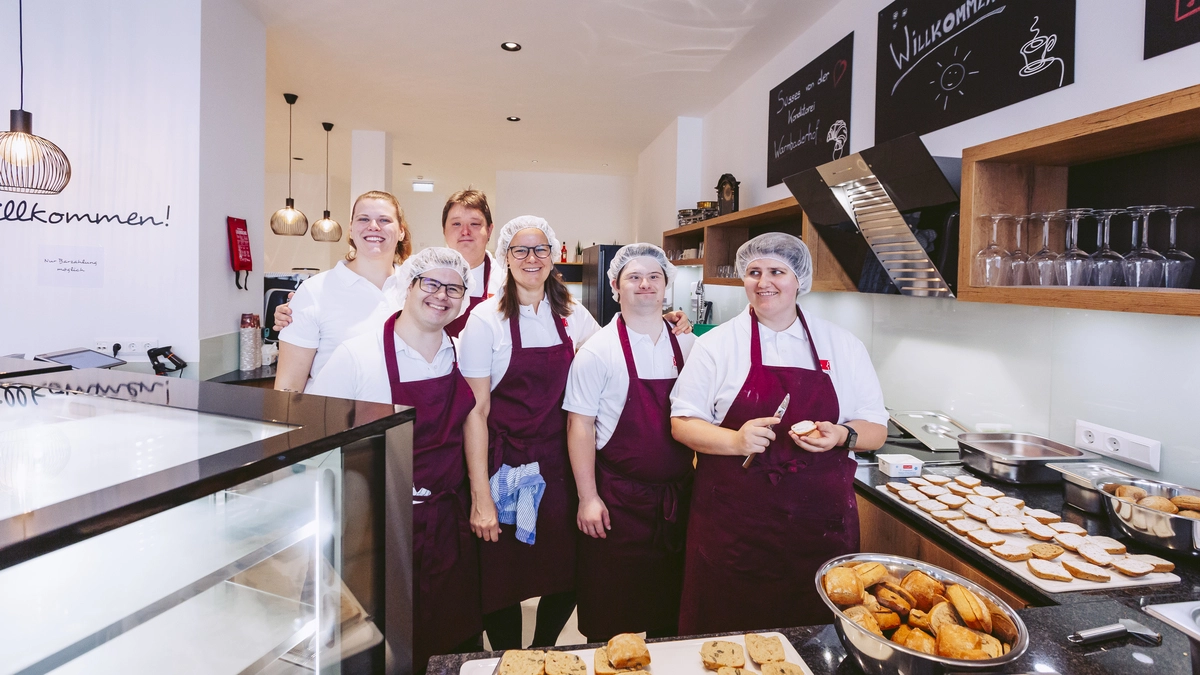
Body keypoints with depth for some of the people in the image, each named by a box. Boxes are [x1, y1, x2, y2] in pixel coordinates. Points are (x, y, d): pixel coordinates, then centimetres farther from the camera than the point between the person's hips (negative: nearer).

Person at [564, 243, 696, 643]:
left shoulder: (687, 345, 4)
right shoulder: (599, 351, -9)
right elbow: (580, 425, -10)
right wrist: (587, 498, -12)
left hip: (678, 493, 4)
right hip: (619, 497, -4)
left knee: (670, 596, 20)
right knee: (609, 611, 10)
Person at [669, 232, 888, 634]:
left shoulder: (842, 345, 6)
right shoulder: (716, 344, 0)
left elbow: (875, 429, 10)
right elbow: (682, 423, 0)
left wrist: (842, 435, -12)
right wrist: (735, 440, -18)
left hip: (821, 521, 2)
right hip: (734, 521, -1)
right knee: (730, 631, 6)